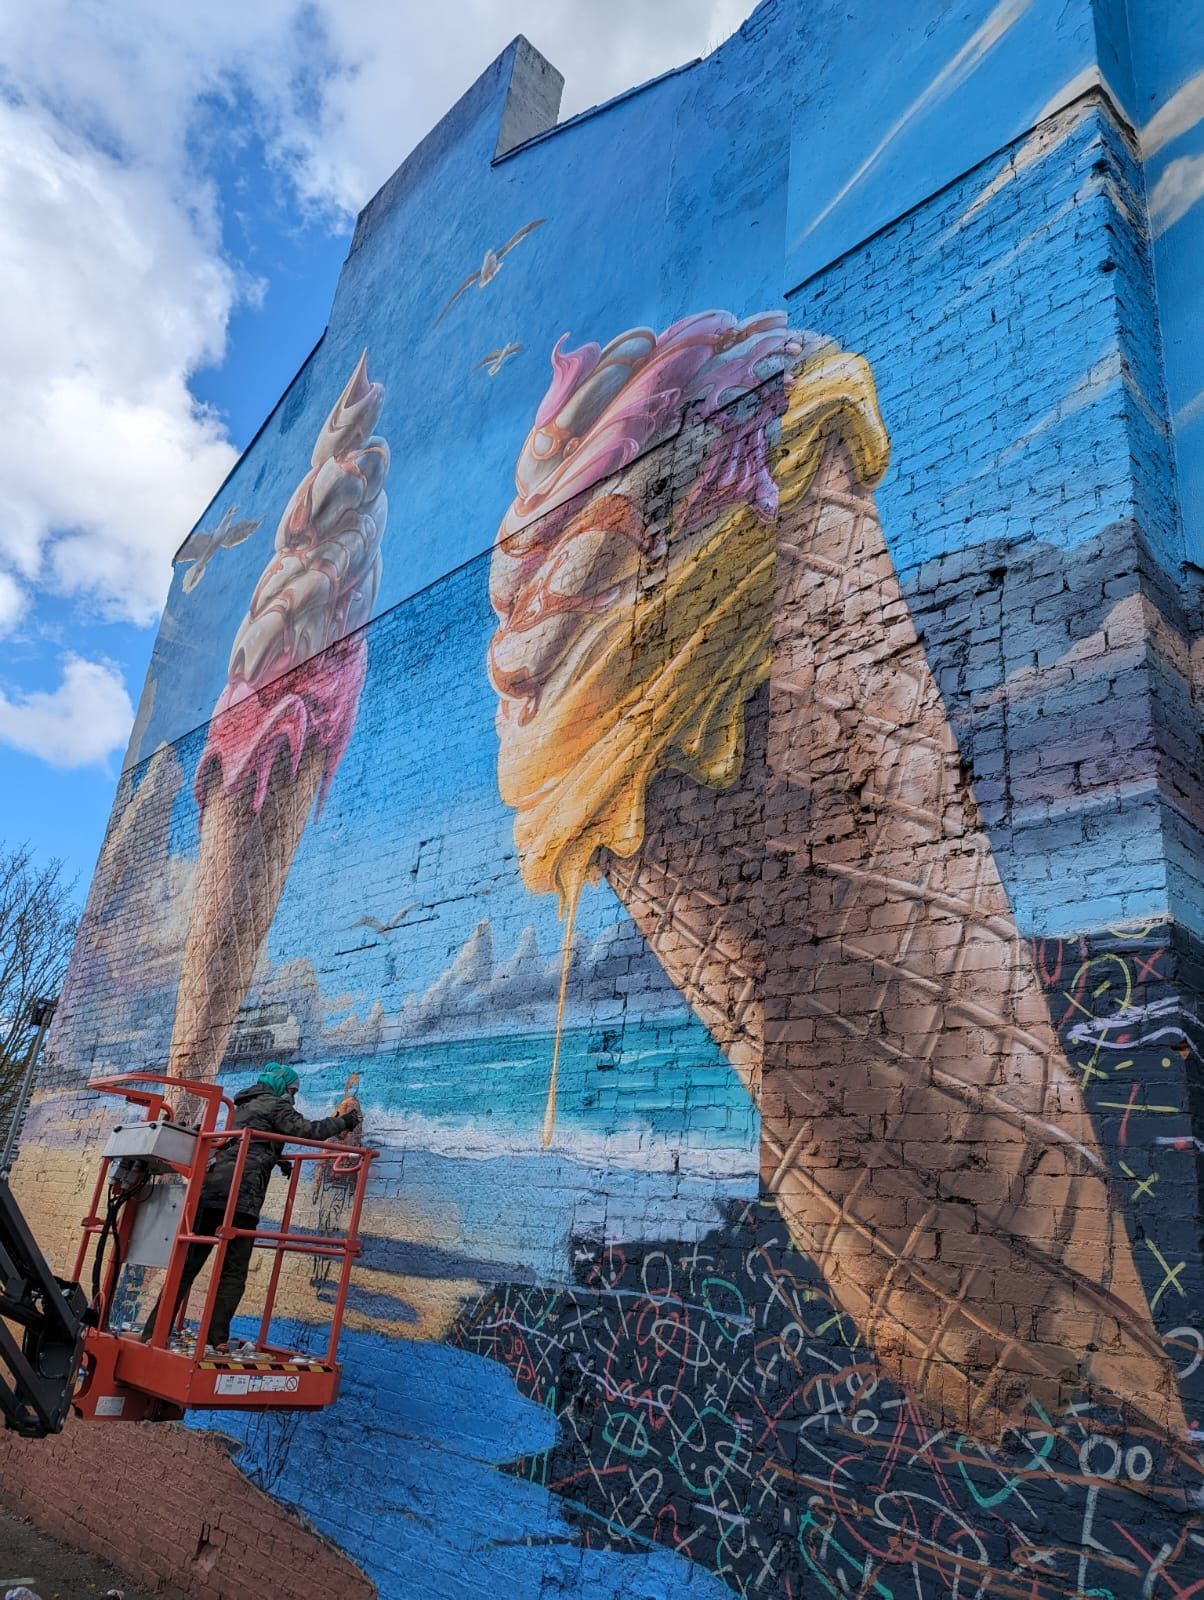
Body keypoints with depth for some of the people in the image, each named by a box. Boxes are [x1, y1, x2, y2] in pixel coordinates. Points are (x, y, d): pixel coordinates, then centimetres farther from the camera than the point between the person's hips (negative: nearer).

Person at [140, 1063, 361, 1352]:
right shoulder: (274, 1104, 6)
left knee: (188, 1265, 5)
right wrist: (344, 1121, 5)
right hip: (241, 1193, -8)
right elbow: (307, 1130, -5)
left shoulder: (244, 1107, 31)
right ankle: (217, 1338, -8)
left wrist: (276, 1159, 44)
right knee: (233, 1271, -3)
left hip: (212, 1186, 8)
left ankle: (153, 1332, 1)